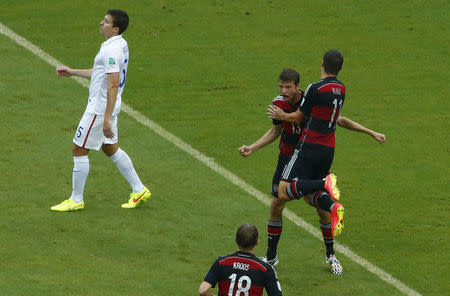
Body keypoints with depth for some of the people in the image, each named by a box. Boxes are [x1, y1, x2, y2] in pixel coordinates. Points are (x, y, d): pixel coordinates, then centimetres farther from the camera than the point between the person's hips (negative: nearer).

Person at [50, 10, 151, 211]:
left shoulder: (112, 50, -23)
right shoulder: (120, 44, 8)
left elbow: (113, 85, -27)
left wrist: (107, 118, -28)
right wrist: (72, 72, 24)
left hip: (100, 108, -10)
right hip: (106, 107, 10)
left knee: (79, 150, 0)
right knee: (111, 149, 20)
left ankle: (76, 200, 8)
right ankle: (139, 190, 25)